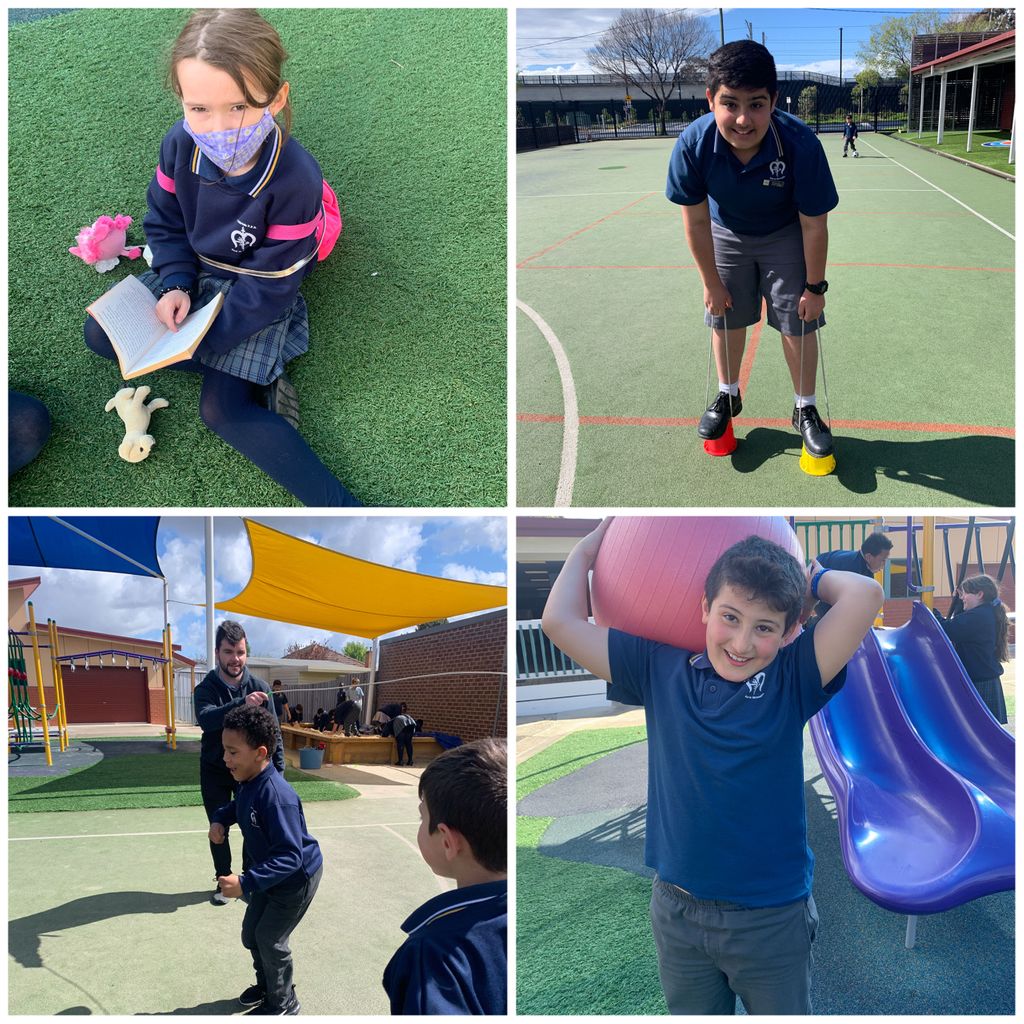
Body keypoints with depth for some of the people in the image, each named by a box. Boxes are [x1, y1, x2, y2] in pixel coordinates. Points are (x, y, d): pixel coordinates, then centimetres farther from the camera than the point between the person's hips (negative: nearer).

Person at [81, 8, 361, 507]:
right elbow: (165, 220, 1)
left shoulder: (294, 180, -33)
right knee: (100, 334, -1)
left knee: (221, 410, -18)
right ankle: (250, 372, -9)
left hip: (258, 295, -6)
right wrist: (176, 283, -16)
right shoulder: (180, 144, -18)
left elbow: (267, 285, -25)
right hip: (194, 272, 6)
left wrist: (198, 339, -25)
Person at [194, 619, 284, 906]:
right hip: (214, 772, 0)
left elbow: (273, 733, -4)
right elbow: (206, 720, -36)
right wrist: (242, 704, -51)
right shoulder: (206, 688, -13)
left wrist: (278, 770, -12)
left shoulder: (259, 688, -9)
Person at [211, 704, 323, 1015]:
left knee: (270, 939, 0)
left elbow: (289, 857, -38)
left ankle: (283, 1003, 23)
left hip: (298, 876, -9)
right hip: (272, 872, 9)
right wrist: (219, 820, -7)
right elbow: (237, 807, 16)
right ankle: (266, 984, 43)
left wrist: (246, 883, -45)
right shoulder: (247, 783, -10)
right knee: (251, 933, 17)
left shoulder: (276, 796, -38)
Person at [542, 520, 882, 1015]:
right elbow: (560, 621, -3)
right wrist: (588, 548, 6)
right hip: (677, 912, 2)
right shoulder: (660, 669, -3)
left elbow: (864, 595, -21)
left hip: (771, 917, -2)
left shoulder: (793, 680, -9)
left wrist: (811, 576, -3)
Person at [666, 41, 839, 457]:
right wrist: (711, 282, -8)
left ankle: (805, 409, 18)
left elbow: (813, 225, -23)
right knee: (725, 318, 12)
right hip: (727, 234, 2)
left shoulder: (801, 144, -37)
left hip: (785, 236, -2)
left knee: (799, 323, -2)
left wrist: (814, 286, -14)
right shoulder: (693, 145, -33)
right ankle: (727, 395, 36)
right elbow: (696, 220, -17)